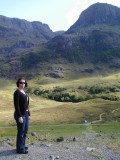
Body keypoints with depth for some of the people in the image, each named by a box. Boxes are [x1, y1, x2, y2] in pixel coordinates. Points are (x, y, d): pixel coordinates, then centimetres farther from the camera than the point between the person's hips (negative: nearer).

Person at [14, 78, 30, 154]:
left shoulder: (24, 92, 12)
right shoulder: (17, 92, -15)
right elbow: (16, 105, -20)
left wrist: (28, 114, 16)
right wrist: (19, 116, -23)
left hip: (26, 114, 9)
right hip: (20, 115, -9)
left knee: (25, 131, 17)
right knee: (21, 132, 1)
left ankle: (22, 145, 32)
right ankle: (20, 149, 14)